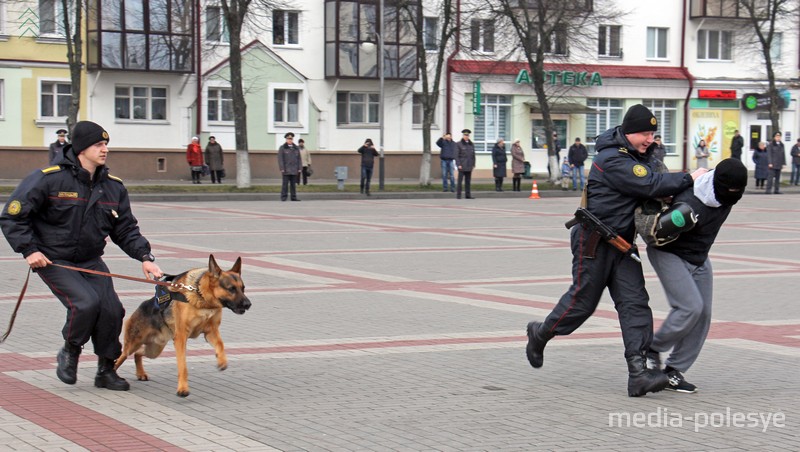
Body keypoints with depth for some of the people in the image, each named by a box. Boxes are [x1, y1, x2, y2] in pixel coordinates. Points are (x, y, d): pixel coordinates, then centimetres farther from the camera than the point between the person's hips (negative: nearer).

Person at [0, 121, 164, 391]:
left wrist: (144, 257, -5)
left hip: (91, 261, 6)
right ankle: (70, 352, 4)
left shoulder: (113, 187, 4)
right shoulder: (48, 179, -14)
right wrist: (29, 249, -18)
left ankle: (106, 371, 14)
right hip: (54, 261, -5)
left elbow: (126, 229, 10)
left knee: (111, 310, -8)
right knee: (86, 302, -25)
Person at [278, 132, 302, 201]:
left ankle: (293, 197, 7)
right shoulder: (282, 148, 1)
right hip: (286, 170, -4)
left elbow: (299, 159, 12)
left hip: (294, 170, 4)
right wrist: (282, 169, -11)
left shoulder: (296, 148, 12)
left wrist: (299, 168, 3)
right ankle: (283, 197, -4)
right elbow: (280, 159, -4)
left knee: (293, 184, 5)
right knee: (285, 183, -6)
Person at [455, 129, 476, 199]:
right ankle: (458, 195, -3)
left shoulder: (471, 144, 12)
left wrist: (473, 164, 7)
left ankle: (468, 195, 9)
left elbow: (473, 155, 14)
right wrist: (458, 164, -12)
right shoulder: (458, 144, 0)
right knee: (460, 180, -6)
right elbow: (457, 155, -4)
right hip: (462, 165, -4)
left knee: (468, 180, 6)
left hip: (469, 166, 4)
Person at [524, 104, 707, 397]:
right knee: (583, 299, 2)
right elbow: (650, 185, -27)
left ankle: (638, 373, -11)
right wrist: (689, 178, -17)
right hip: (594, 239, -9)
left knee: (634, 301, -4)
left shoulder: (637, 154, 10)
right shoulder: (612, 160, -21)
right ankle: (540, 334, 31)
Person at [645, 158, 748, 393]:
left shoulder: (728, 193, -10)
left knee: (703, 314, 1)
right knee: (690, 307, -20)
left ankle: (673, 370, 8)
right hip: (669, 253, -8)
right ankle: (652, 349, 2)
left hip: (699, 257, 8)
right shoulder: (689, 204, -33)